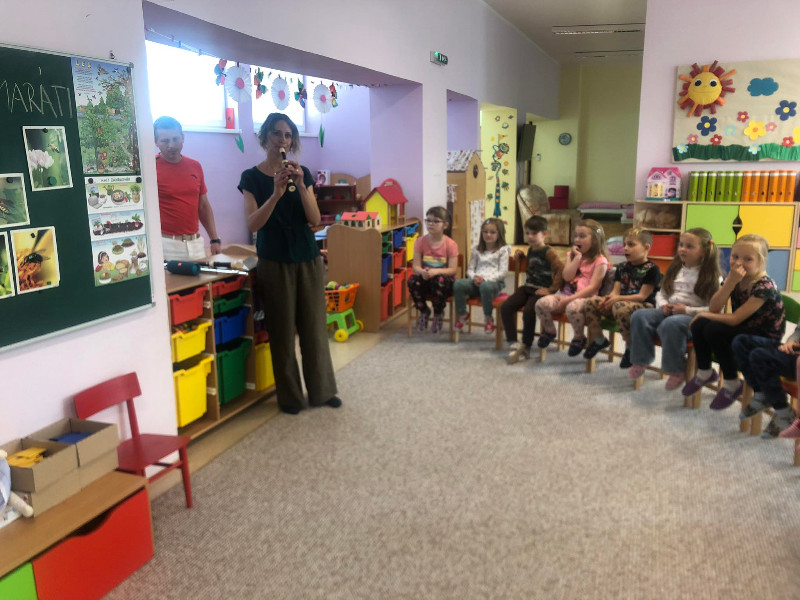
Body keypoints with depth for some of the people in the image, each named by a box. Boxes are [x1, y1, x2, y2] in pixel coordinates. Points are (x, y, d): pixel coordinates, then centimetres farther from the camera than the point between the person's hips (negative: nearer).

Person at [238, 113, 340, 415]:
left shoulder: (302, 173, 6)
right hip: (275, 261, -2)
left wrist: (300, 186, -18)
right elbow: (253, 223, -13)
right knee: (282, 330, 3)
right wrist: (276, 193, -26)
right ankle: (290, 396, 16)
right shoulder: (252, 177, -2)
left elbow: (315, 219, -4)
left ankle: (322, 390, 20)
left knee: (315, 325, 7)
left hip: (308, 257, 3)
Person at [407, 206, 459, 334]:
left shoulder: (450, 244, -9)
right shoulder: (420, 241, -2)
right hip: (425, 279, 2)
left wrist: (436, 271, -31)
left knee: (439, 280, -37)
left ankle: (438, 314, -6)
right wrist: (422, 272, -30)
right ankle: (424, 311, -2)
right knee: (412, 280, -31)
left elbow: (453, 270, -14)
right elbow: (416, 266, -6)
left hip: (444, 279, -2)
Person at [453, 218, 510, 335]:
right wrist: (474, 277, -8)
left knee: (485, 286, -41)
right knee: (458, 284, -26)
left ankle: (488, 318, -18)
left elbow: (503, 272, -4)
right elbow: (470, 269, 16)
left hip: (494, 282, -4)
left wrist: (485, 278, -16)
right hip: (476, 281, 4)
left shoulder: (502, 250, 5)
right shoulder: (477, 250, 19)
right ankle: (462, 314, -6)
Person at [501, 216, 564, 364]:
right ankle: (514, 343, -7)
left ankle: (526, 347, -9)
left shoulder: (548, 252, -9)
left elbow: (561, 270, -19)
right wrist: (521, 257, 18)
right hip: (527, 287, 8)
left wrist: (551, 289, -19)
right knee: (505, 307, -12)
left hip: (541, 290, -7)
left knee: (528, 312, -30)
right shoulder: (530, 250, 15)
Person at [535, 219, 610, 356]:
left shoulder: (600, 261, -2)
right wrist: (577, 258, -5)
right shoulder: (572, 255, 16)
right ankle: (549, 331, 7)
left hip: (584, 298, -5)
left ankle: (579, 338, -10)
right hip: (565, 294, 5)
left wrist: (569, 299, -18)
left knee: (573, 308, -40)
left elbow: (592, 287, -11)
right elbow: (567, 277, 0)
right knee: (541, 303, -23)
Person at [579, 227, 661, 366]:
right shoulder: (622, 267, 15)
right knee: (590, 302, -11)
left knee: (620, 307, -40)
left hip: (645, 306, -7)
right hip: (620, 301, 7)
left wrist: (618, 298, -22)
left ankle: (631, 346, -20)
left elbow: (642, 296, -13)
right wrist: (609, 298, -15)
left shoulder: (651, 269, -7)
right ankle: (598, 339, 4)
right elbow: (616, 291, 10)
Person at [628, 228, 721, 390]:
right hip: (668, 311, 6)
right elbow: (661, 292, 20)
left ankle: (676, 370, -22)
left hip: (692, 316, -6)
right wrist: (663, 304, -3)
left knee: (670, 324, -39)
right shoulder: (675, 270, 15)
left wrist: (687, 310, -18)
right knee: (639, 316, -20)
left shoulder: (711, 276, -4)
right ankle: (641, 360, -10)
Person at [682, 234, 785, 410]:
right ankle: (705, 372, 9)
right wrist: (731, 282, -25)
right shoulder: (734, 278, -4)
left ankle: (732, 384, -10)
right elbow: (713, 308, -14)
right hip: (744, 330, 7)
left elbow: (734, 319, -27)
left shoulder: (764, 286, -25)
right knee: (699, 324, -12)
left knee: (714, 330, -27)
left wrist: (704, 315, -13)